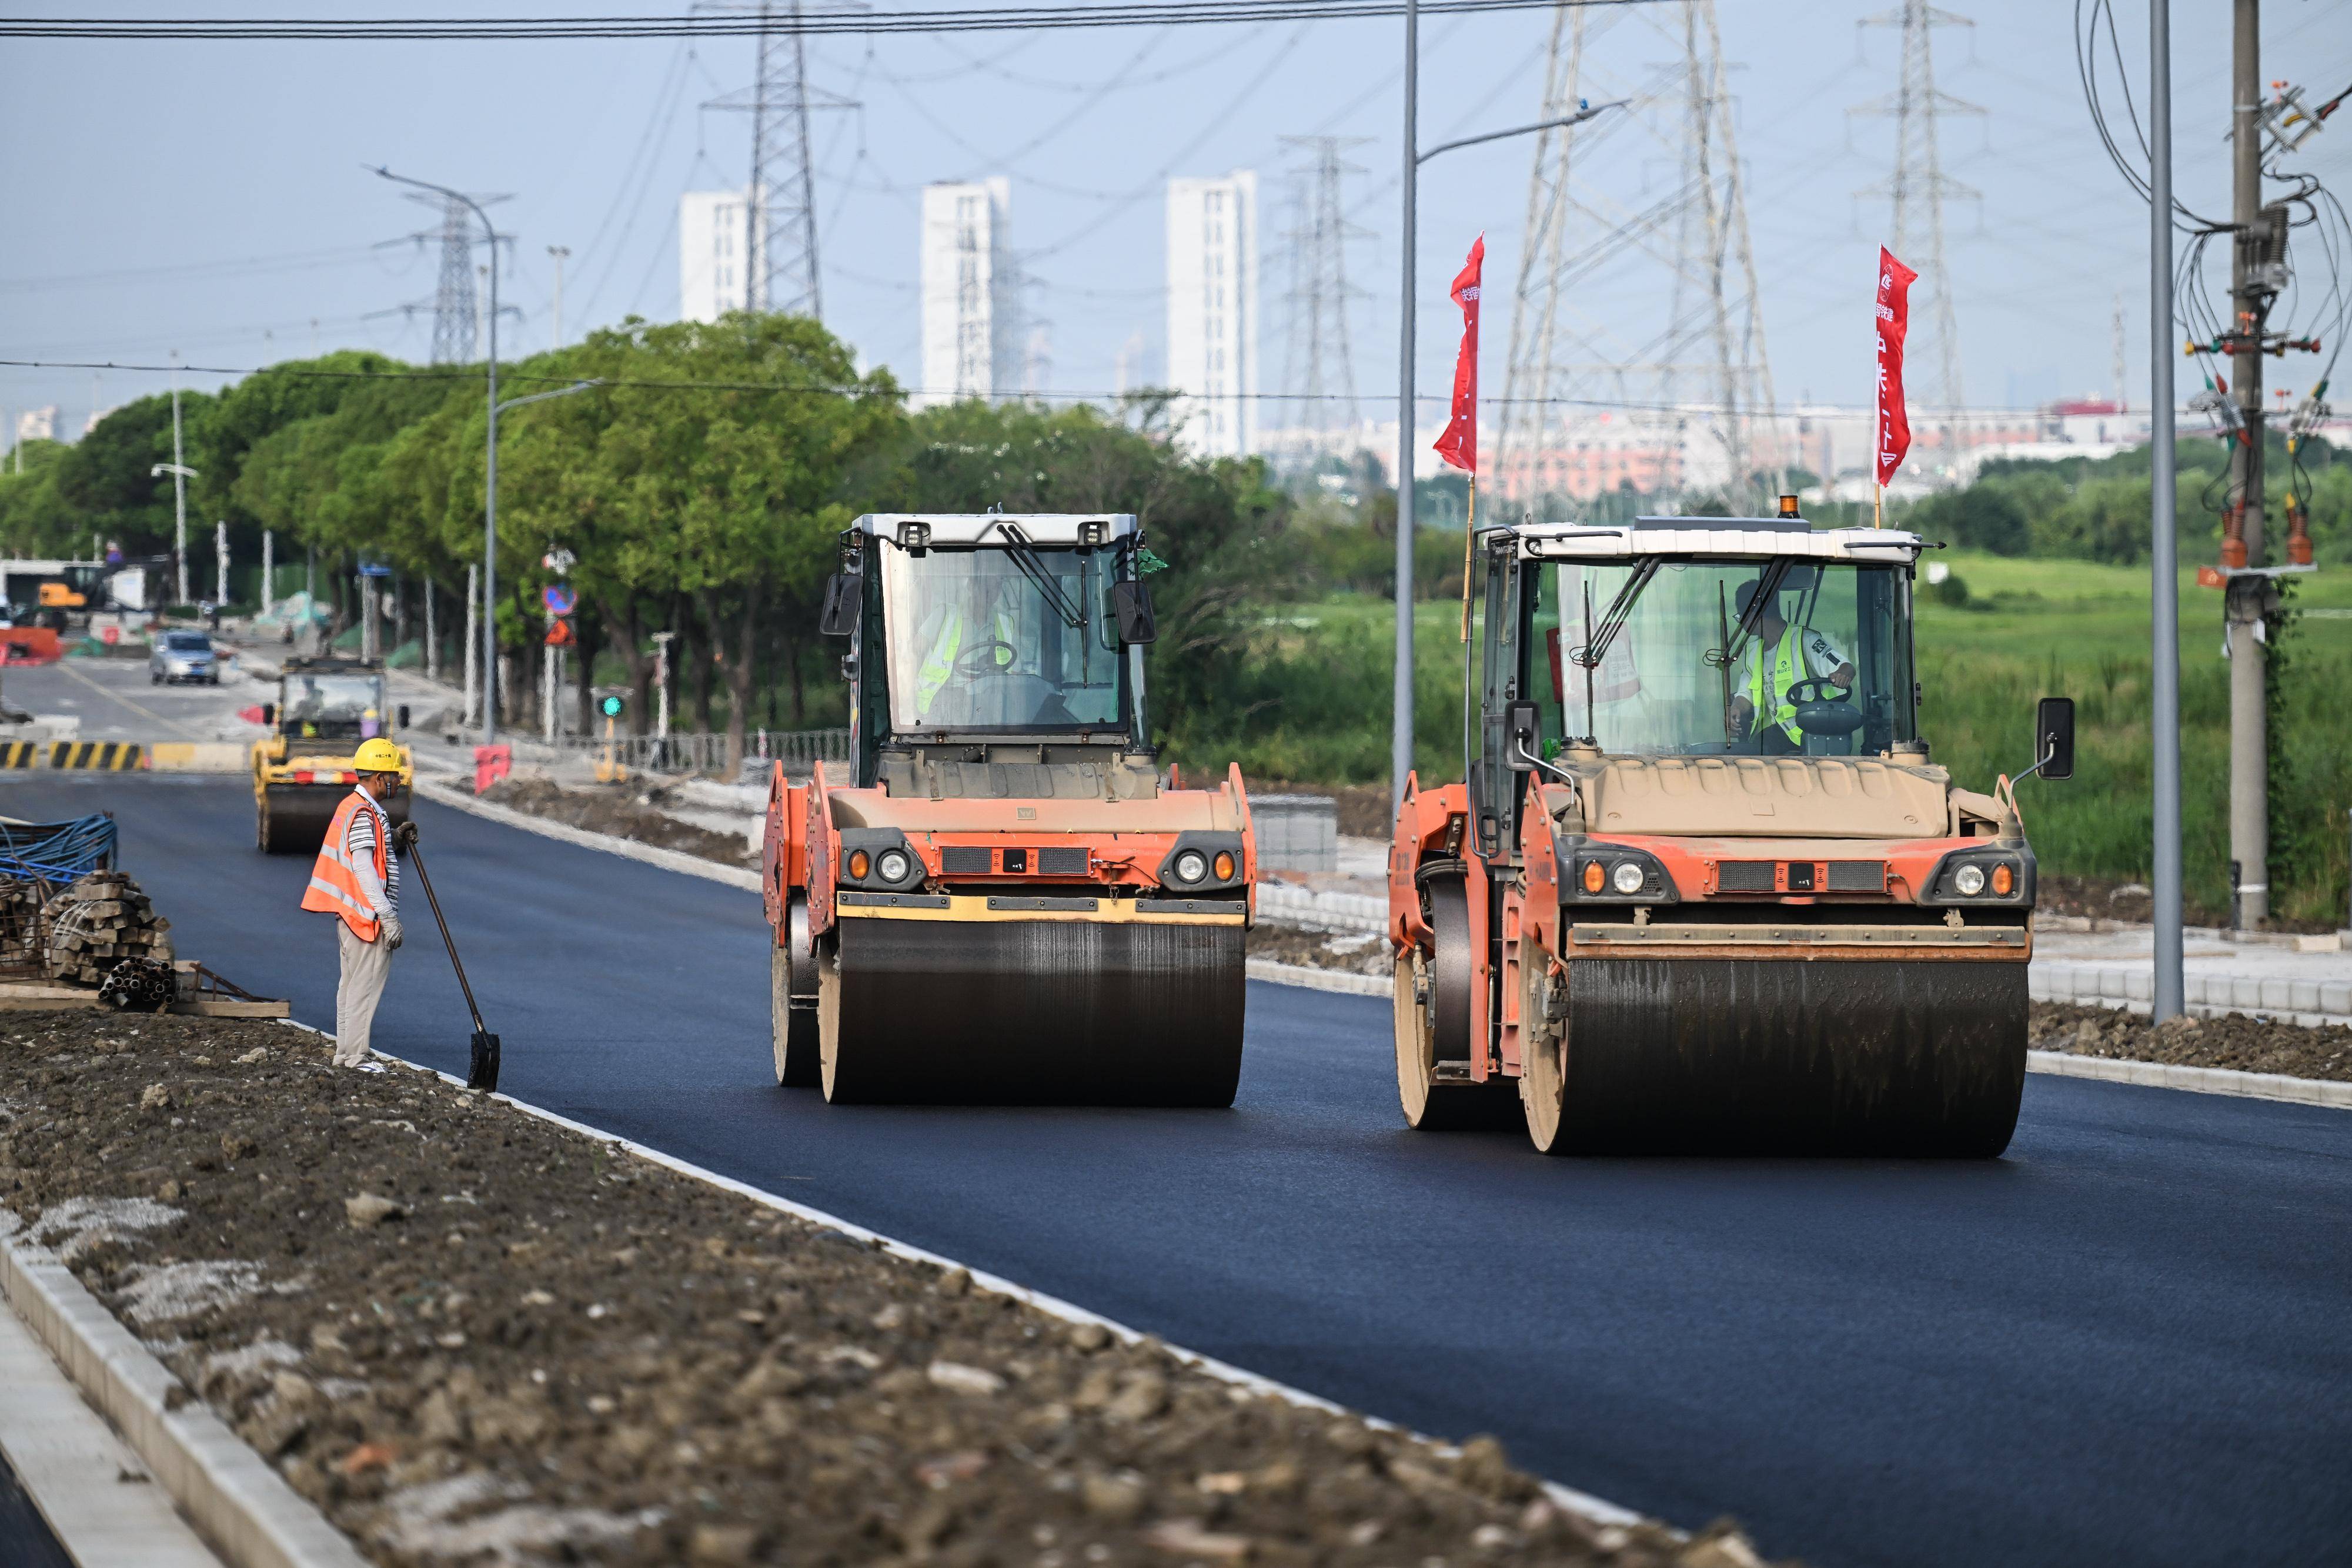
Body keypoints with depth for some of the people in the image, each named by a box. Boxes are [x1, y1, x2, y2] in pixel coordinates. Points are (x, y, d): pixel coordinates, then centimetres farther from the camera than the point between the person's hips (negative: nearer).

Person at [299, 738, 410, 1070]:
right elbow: (363, 869, -23)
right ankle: (356, 1058, -5)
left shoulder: (352, 806, 15)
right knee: (366, 984, -7)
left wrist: (395, 838, 10)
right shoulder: (364, 814, -17)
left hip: (350, 914, 11)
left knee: (351, 983, 15)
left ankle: (345, 1053, 22)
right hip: (368, 916, -11)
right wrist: (389, 917, -24)